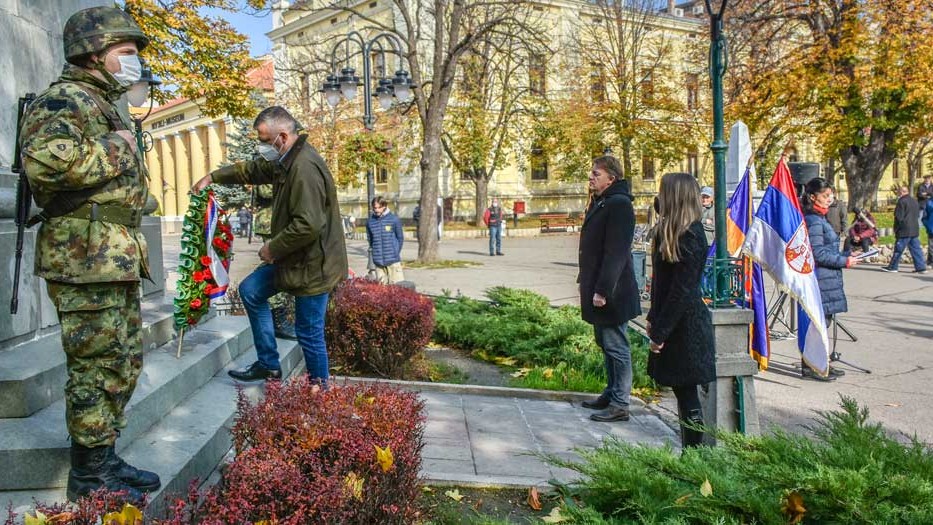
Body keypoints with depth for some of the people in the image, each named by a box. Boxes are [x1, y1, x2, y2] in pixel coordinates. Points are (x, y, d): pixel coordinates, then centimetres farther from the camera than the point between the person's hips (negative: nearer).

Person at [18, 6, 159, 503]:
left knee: (124, 362, 14)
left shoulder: (109, 106, 21)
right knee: (96, 366, -3)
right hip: (84, 257, -10)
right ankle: (88, 476, 9)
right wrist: (113, 151, -17)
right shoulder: (65, 99, -9)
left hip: (117, 257, 10)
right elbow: (44, 161, -30)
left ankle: (104, 458, 27)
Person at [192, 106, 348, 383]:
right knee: (250, 290, 18)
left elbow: (308, 226, -31)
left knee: (309, 333, -1)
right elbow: (252, 169, 29)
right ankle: (268, 365, 25)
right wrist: (213, 177, 25)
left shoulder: (305, 168, -25)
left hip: (313, 265, -11)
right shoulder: (286, 160, 9)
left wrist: (273, 248, -17)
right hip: (294, 257, 11)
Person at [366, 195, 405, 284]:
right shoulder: (370, 222, 5)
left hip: (393, 260, -3)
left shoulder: (394, 219, -4)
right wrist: (375, 252, 8)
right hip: (378, 261, 3)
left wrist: (395, 252, 2)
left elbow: (400, 238, 3)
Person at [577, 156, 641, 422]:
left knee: (616, 346, -2)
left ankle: (620, 405, 6)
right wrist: (586, 281, 18)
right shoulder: (599, 202, 15)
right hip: (597, 287, 10)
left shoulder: (618, 204, -17)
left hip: (611, 292, -10)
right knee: (605, 343, 18)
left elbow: (615, 252, -23)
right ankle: (611, 393, 31)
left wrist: (603, 290, -24)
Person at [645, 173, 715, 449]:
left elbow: (682, 289, -20)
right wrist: (653, 318, 16)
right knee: (681, 389, 14)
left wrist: (660, 331, -18)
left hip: (686, 326, -9)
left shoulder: (690, 236, -17)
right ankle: (689, 449, 24)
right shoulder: (673, 232, 12)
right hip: (675, 323, 9)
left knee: (686, 390, 0)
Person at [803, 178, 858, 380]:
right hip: (820, 279, -10)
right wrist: (844, 261, -12)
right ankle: (811, 367, 3)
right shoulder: (814, 221, -16)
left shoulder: (819, 219, 16)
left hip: (826, 279, 10)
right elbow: (818, 254, -20)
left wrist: (845, 255, 11)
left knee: (821, 323, 15)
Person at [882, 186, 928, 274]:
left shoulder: (902, 201, -13)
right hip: (915, 230, 8)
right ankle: (921, 267, 7)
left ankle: (892, 267, 5)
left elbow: (899, 217, -14)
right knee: (916, 249, 8)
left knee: (898, 249, -1)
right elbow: (918, 215, 20)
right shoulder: (914, 201, 14)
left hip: (904, 231, -8)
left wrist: (896, 229, -6)